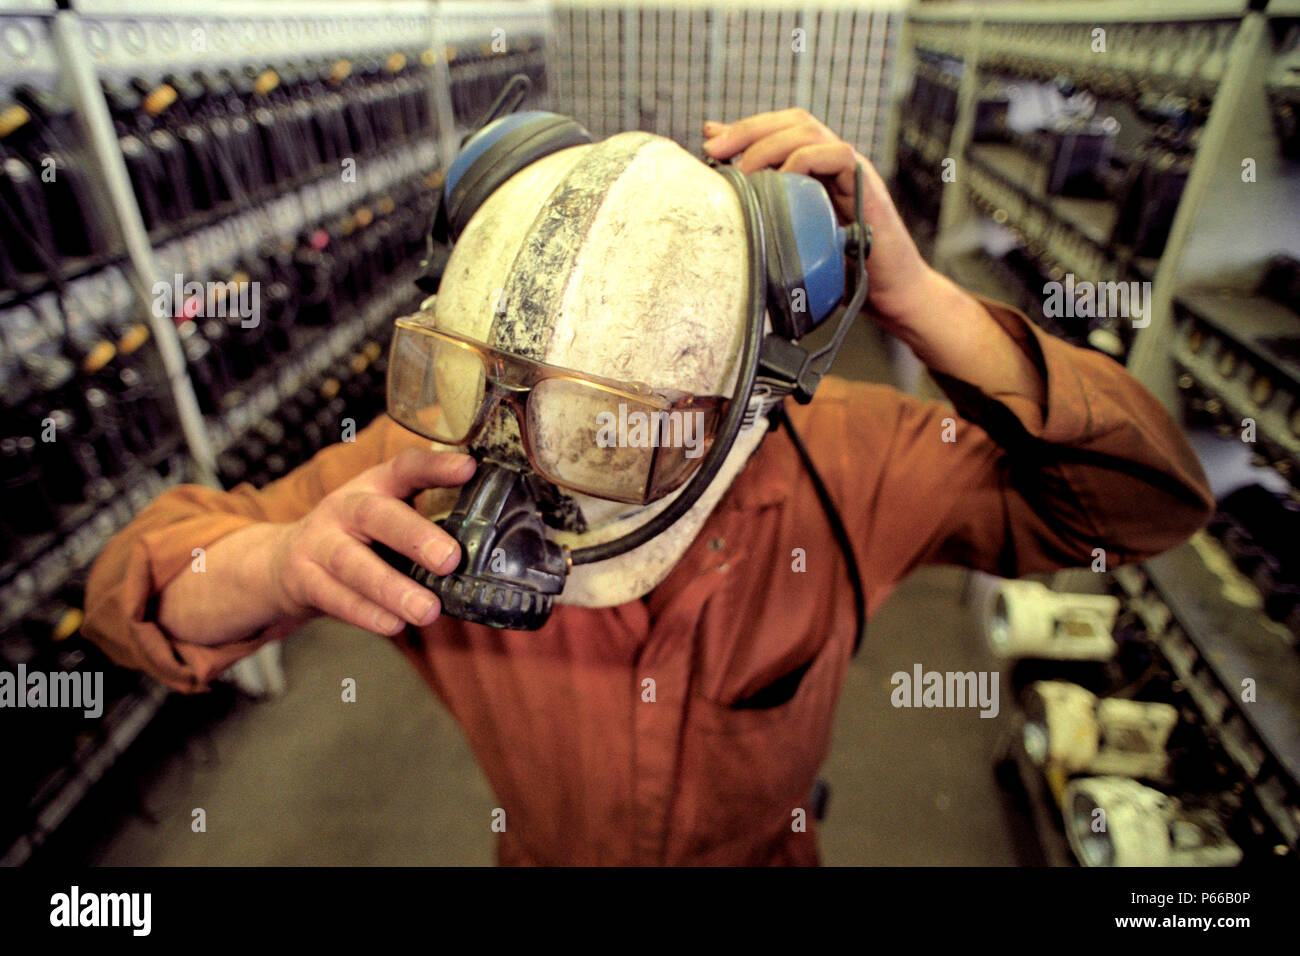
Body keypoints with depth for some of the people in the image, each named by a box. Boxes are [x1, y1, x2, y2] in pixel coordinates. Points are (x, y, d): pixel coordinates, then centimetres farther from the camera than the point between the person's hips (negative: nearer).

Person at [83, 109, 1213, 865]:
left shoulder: (832, 462, -32)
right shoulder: (434, 462, -32)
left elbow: (1148, 502, -28)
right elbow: (135, 585, -23)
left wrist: (911, 293, -44)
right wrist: (285, 564, -50)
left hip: (761, 849, 0)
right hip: (544, 849, 1)